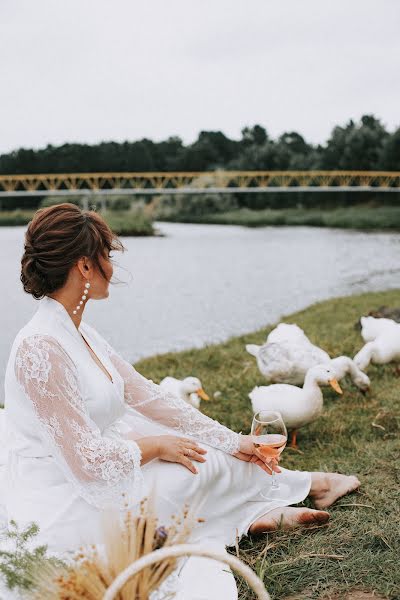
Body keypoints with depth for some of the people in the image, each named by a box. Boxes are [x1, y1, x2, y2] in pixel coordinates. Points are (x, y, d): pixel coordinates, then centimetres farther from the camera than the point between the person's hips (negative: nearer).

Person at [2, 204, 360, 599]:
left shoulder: (78, 333, 4)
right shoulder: (41, 348, -26)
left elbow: (147, 397, 7)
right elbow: (86, 460, -26)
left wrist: (231, 440, 7)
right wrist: (156, 445, -9)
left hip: (79, 488, 9)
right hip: (61, 515, -8)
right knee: (202, 465, 0)